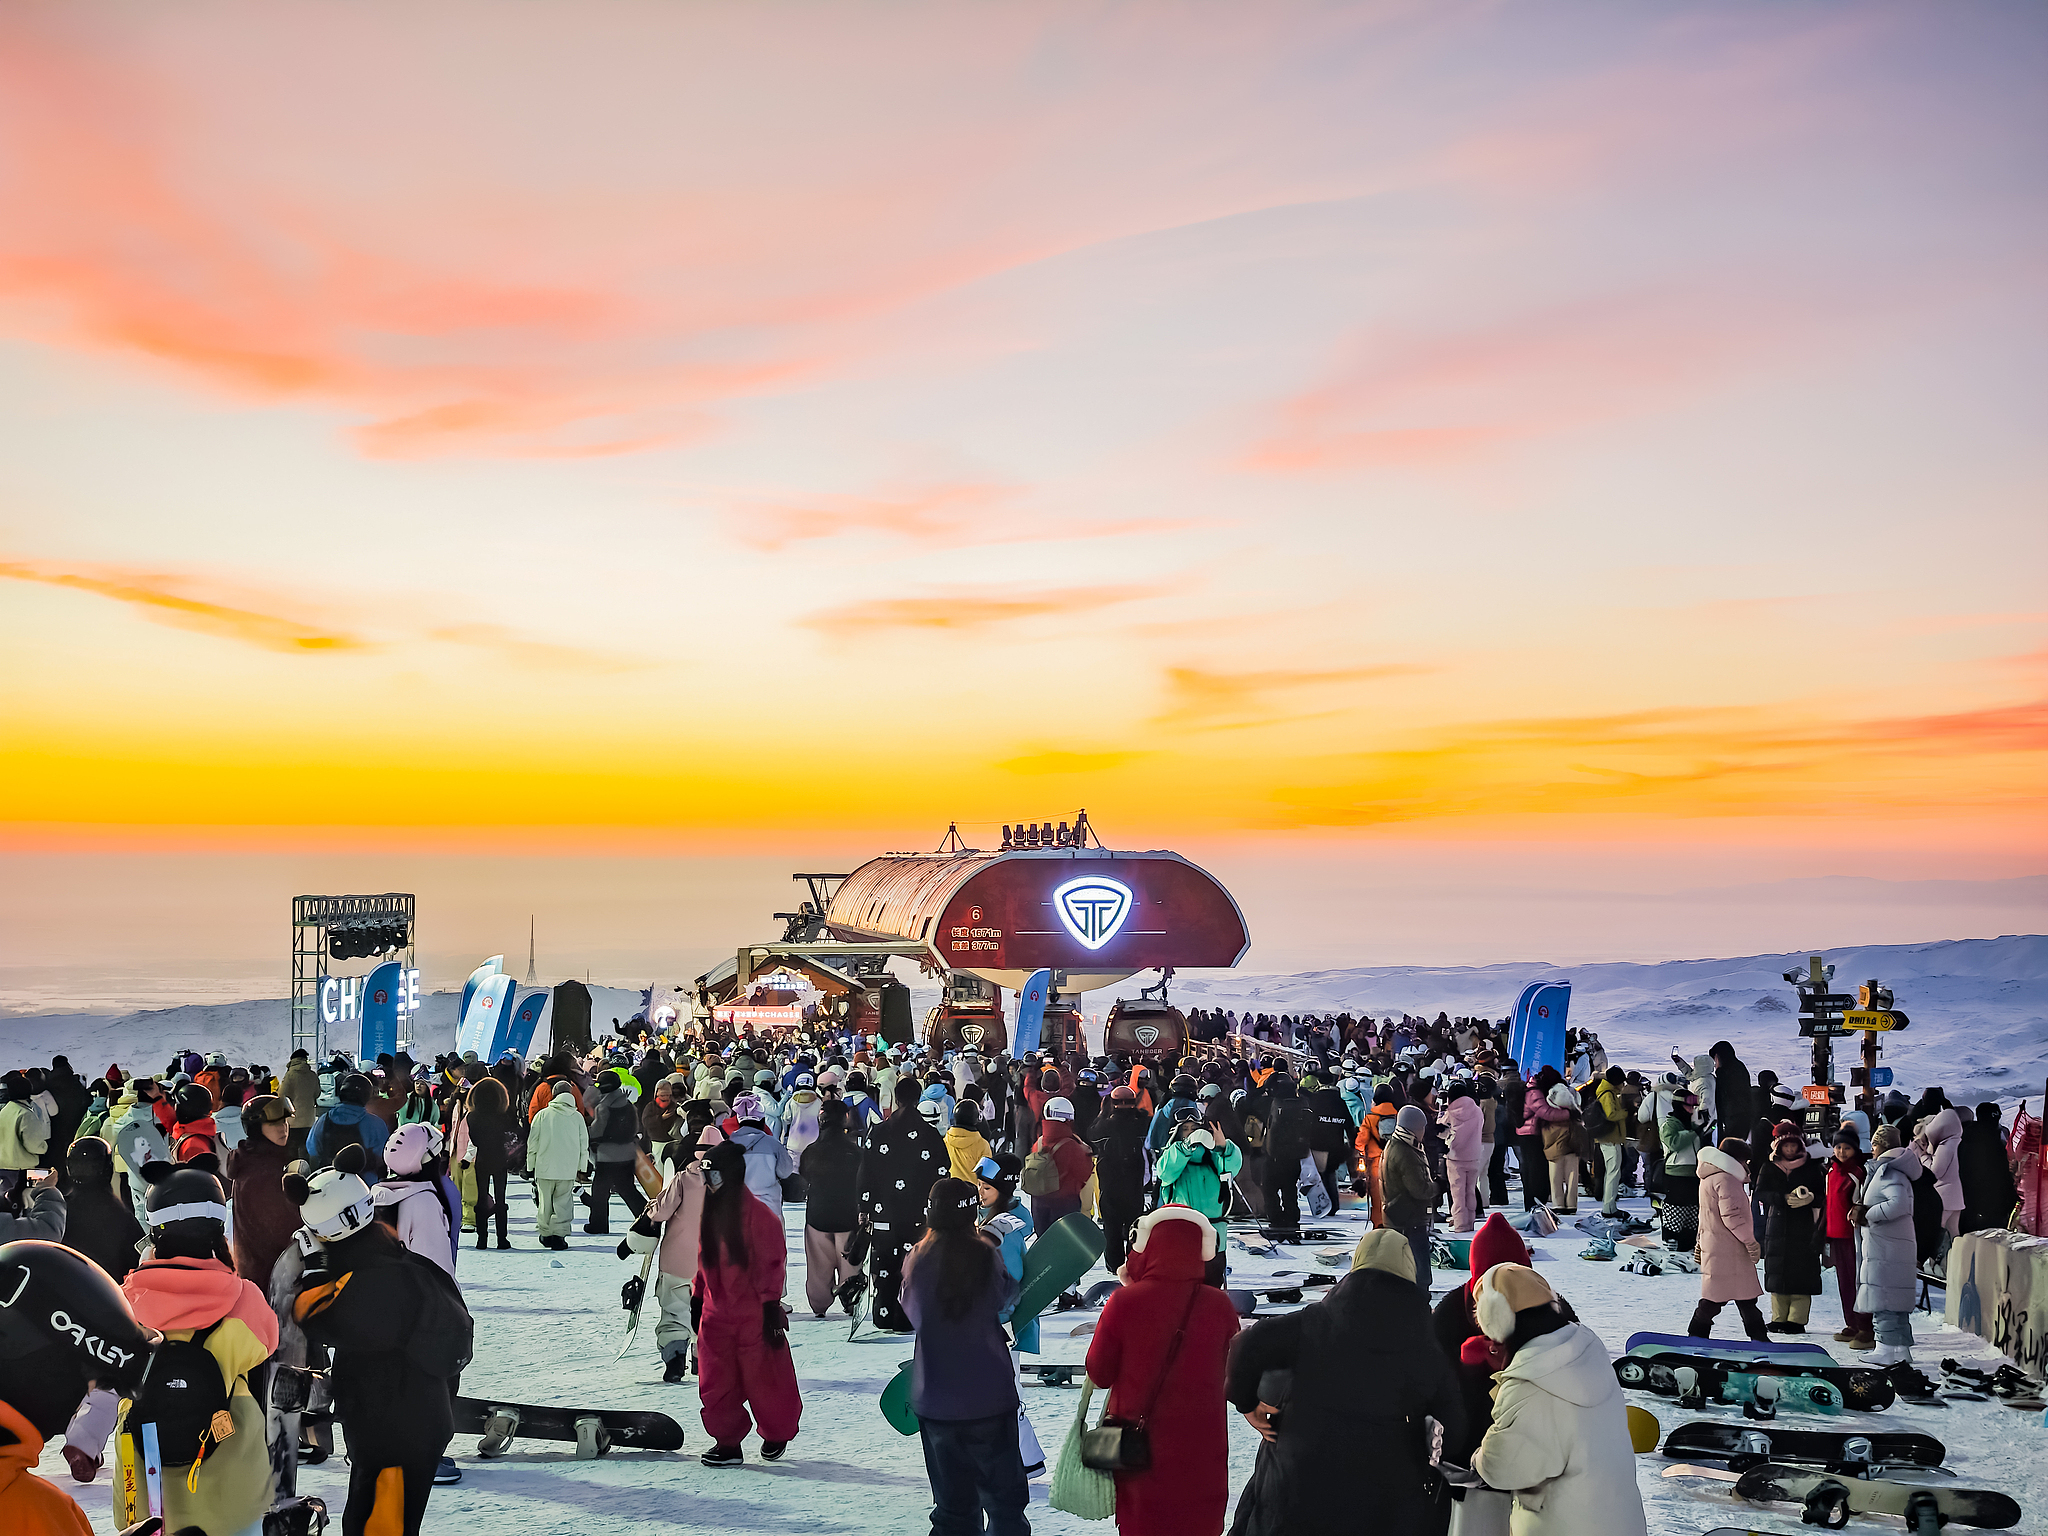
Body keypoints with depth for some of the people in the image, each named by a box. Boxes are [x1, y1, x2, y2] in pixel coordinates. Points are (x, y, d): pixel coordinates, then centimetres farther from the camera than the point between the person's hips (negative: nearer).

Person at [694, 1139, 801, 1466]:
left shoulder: (759, 1215, -15)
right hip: (716, 1315, 7)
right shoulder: (711, 1212, 7)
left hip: (753, 1317, -6)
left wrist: (771, 1309, -14)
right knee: (715, 1384, 5)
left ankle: (777, 1435, 27)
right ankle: (727, 1442, 15)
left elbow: (772, 1265, -13)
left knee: (764, 1380, 6)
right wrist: (697, 1298, 17)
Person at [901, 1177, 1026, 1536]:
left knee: (953, 1503, 14)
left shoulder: (916, 1261, -5)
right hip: (988, 1397, -3)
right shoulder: (986, 1255, -13)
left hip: (933, 1399, 3)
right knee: (1003, 1496, 9)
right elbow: (1007, 1297, 5)